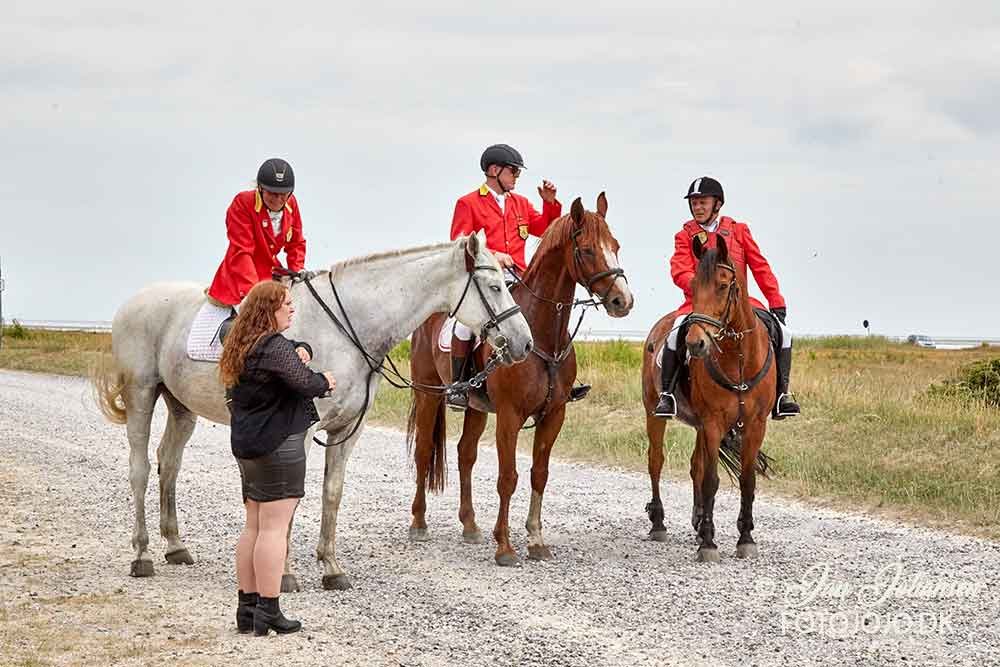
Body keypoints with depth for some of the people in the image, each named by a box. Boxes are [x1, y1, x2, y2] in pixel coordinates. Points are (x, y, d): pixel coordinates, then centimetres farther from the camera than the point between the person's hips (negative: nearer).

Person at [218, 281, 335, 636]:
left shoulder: (244, 347, 15)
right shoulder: (276, 348, -16)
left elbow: (298, 348, 22)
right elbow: (305, 384, -24)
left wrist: (301, 351, -2)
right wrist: (324, 381, -2)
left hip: (246, 445, 10)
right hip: (278, 445, -10)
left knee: (254, 526, 13)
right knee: (274, 527, -7)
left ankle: (247, 607, 16)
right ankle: (268, 612, -7)